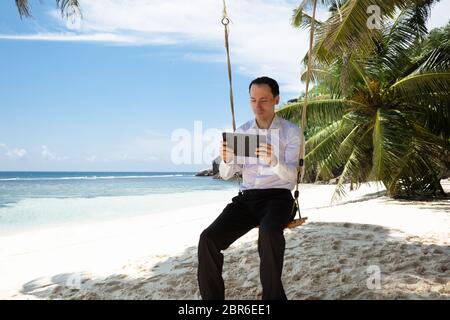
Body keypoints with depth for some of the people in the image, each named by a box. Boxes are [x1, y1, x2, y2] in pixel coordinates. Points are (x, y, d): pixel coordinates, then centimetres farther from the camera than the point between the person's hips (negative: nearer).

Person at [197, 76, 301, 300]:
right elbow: (226, 175, 6)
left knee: (269, 232, -39)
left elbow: (291, 177, -10)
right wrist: (227, 160, -18)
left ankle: (273, 296, -22)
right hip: (246, 199, 4)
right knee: (208, 239, -22)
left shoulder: (291, 131, 1)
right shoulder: (242, 131, 11)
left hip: (278, 197, -3)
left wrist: (274, 162, -32)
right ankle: (212, 297, -8)